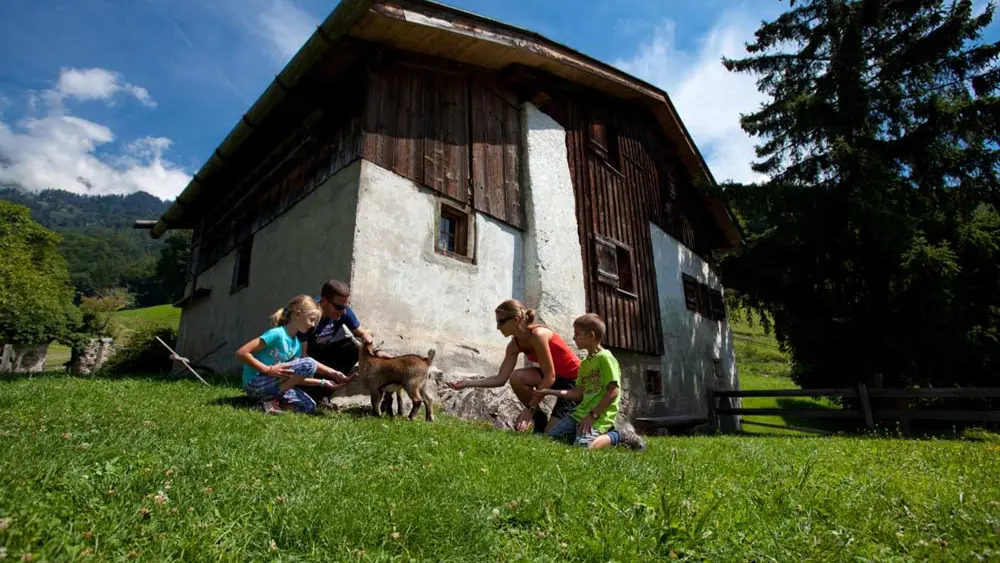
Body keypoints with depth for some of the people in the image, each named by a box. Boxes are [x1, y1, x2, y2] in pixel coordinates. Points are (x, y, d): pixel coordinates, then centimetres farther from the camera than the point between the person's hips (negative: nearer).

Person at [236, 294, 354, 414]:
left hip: (272, 384, 8)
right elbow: (241, 353, -20)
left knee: (309, 406, -2)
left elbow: (295, 377, 7)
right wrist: (269, 370, -25)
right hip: (255, 383, -8)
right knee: (308, 364, -22)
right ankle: (270, 398, -13)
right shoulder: (277, 334, -18)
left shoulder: (296, 344, 8)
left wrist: (323, 383, 0)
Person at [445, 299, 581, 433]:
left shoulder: (537, 334, -29)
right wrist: (468, 383, -14)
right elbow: (500, 379, -6)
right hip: (555, 375, 7)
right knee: (516, 377, -20)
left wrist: (530, 409, -26)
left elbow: (549, 377, -27)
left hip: (575, 379, -7)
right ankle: (539, 419, 1)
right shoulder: (515, 344, -5)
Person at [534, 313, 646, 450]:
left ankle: (619, 435, -1)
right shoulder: (584, 363, 15)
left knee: (582, 446, -30)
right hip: (581, 412, 9)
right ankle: (606, 433, 8)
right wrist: (549, 392, 11)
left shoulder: (605, 357, -11)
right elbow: (578, 393, 13)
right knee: (552, 436, 1)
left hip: (600, 416, -9)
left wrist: (593, 415, -18)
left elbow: (613, 392, -16)